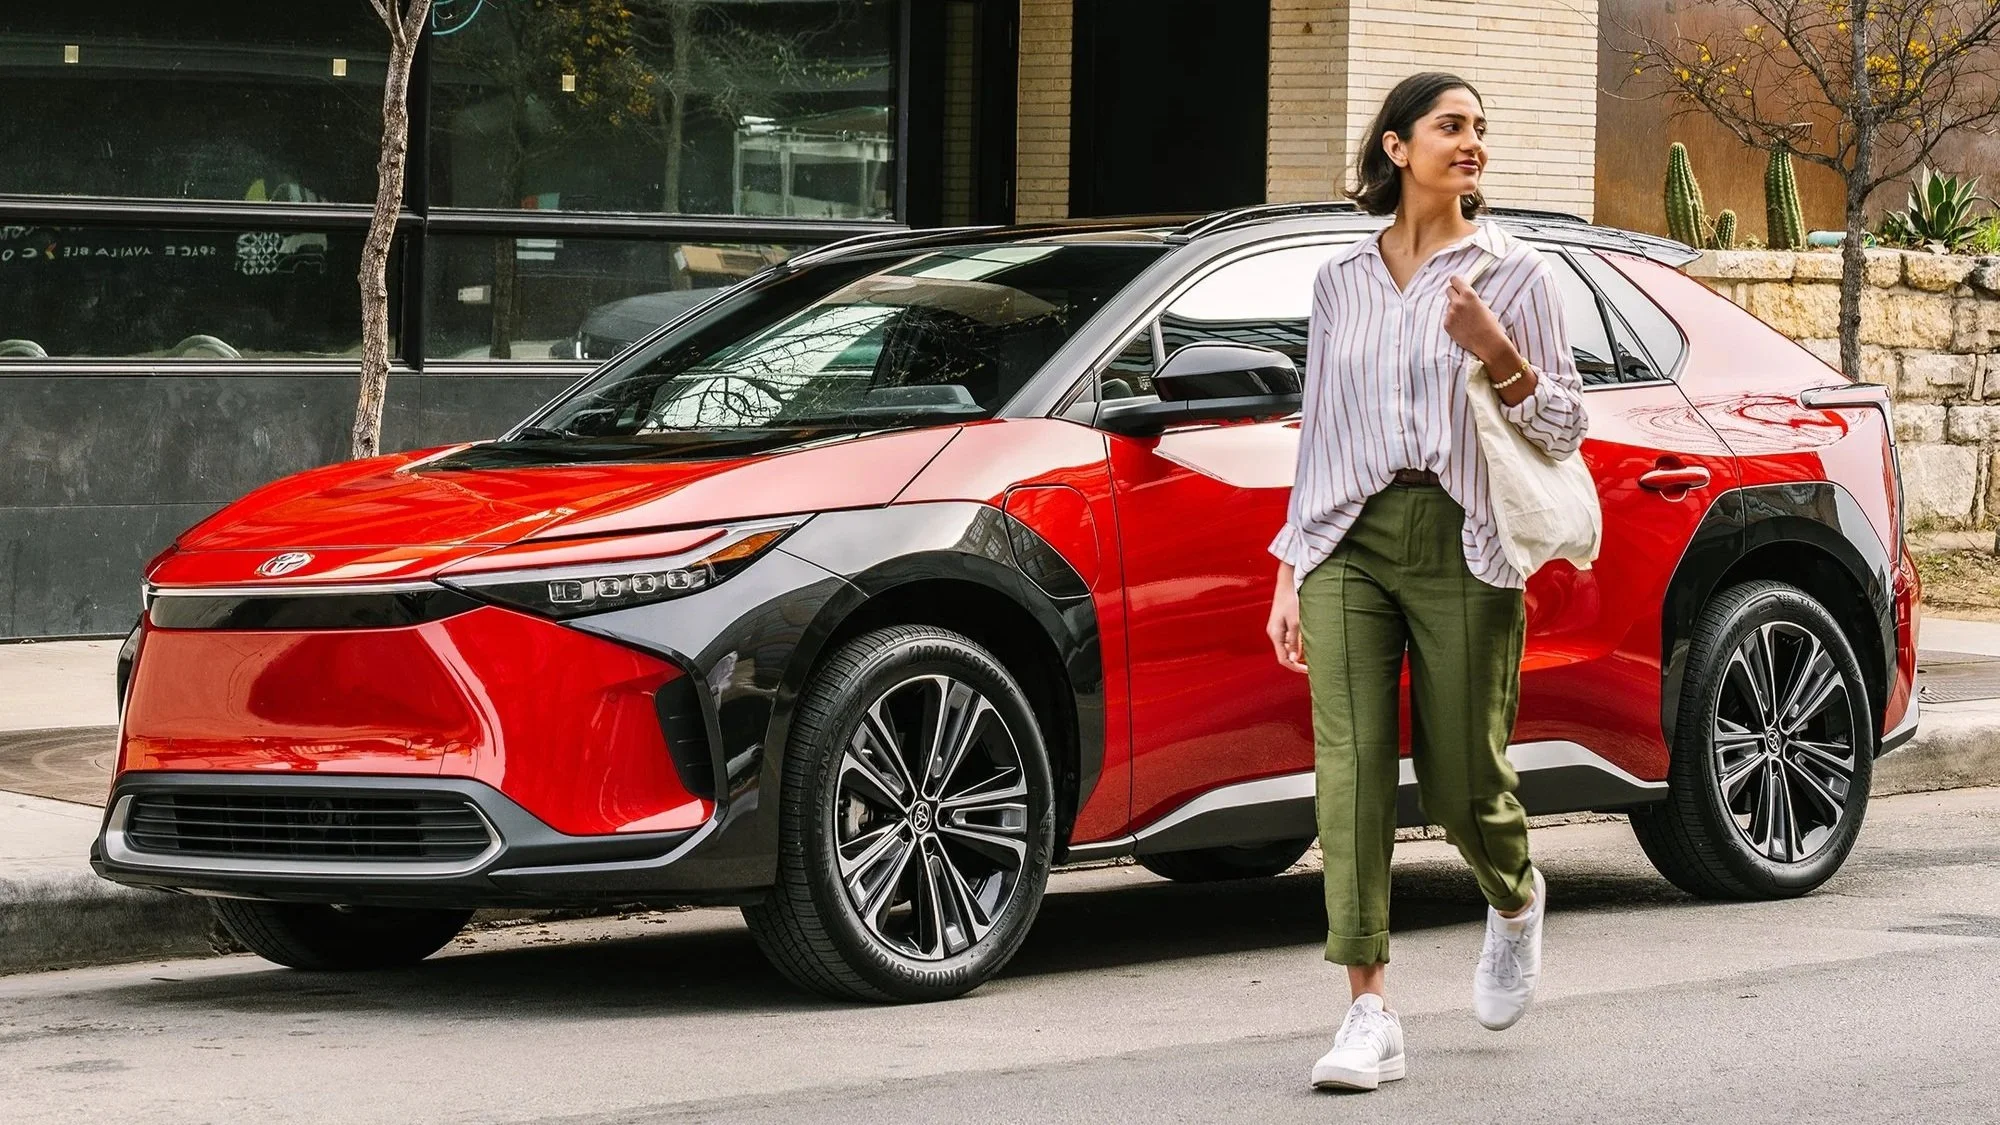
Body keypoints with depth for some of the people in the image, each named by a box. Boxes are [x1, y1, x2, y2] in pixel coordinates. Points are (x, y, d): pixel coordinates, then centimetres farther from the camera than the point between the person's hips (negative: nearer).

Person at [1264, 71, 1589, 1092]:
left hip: (1461, 546, -2)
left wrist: (1496, 354, -14)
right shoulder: (1342, 282, 13)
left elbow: (1563, 431, 4)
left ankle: (1514, 899, 37)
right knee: (1350, 765, -11)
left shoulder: (1511, 272, 5)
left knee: (1463, 781, 0)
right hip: (1351, 542, 2)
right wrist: (1290, 573, 12)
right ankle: (1370, 1016, -12)